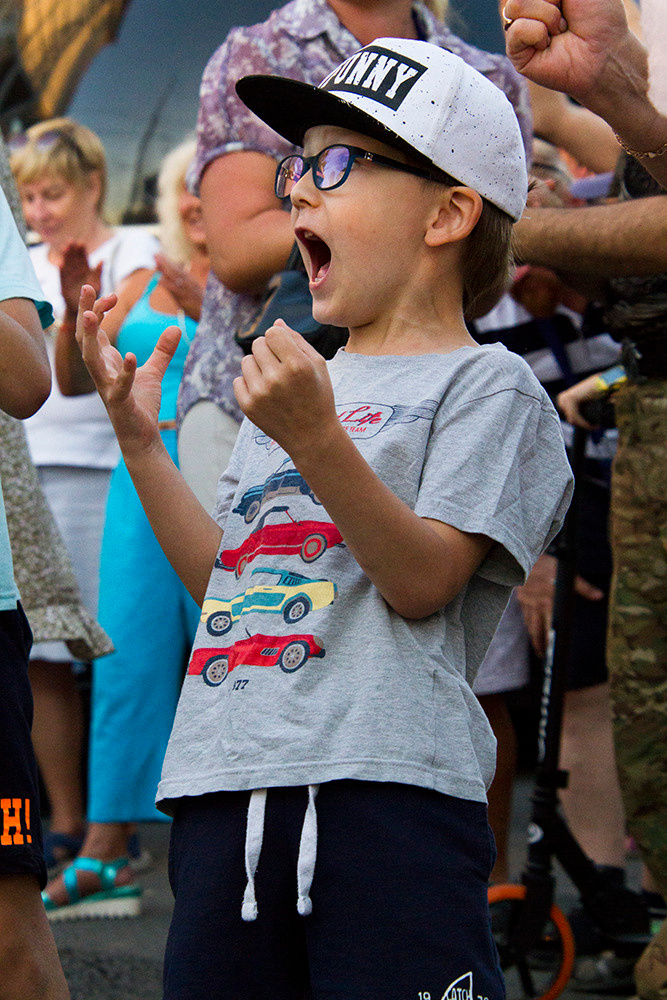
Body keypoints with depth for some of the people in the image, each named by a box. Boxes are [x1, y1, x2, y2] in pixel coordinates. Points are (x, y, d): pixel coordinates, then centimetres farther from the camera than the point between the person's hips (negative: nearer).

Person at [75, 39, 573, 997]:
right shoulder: (296, 384, 24)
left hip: (385, 785, -7)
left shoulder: (484, 383, 1)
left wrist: (315, 440, -23)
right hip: (225, 790, 7)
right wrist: (139, 439, 17)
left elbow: (422, 580, -12)